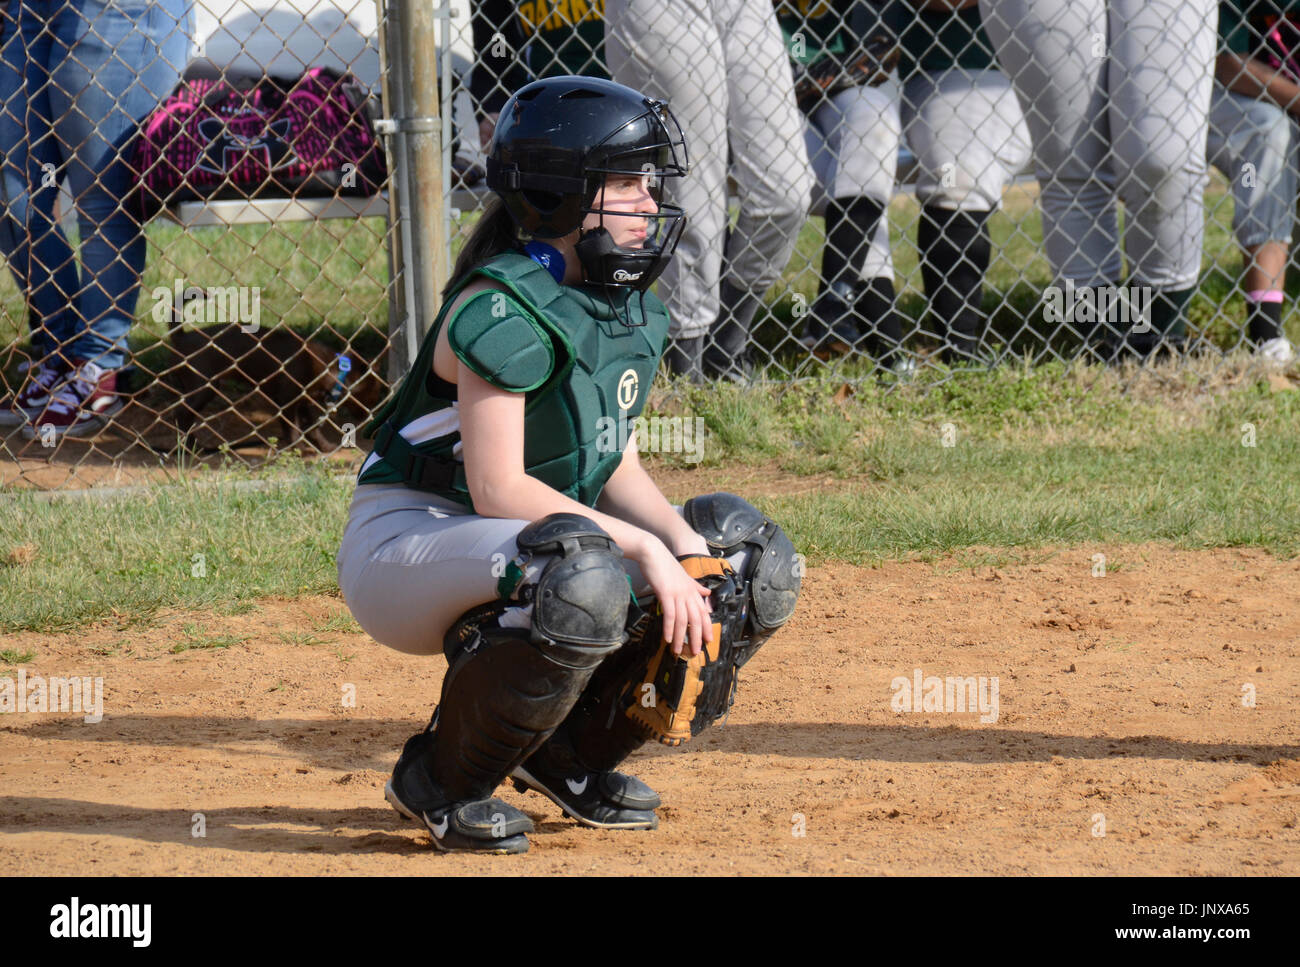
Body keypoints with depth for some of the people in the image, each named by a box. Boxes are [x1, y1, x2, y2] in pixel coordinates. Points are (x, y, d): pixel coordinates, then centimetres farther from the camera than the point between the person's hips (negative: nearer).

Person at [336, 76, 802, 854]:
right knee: (584, 583, -39)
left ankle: (571, 753, 12)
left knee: (753, 564, 3)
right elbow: (499, 489, -27)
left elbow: (617, 469, 9)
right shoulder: (508, 308, -22)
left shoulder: (631, 311, 7)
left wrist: (680, 539, -11)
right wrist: (643, 547, -29)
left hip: (535, 540, 9)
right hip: (406, 542, -9)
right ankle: (442, 780, -16)